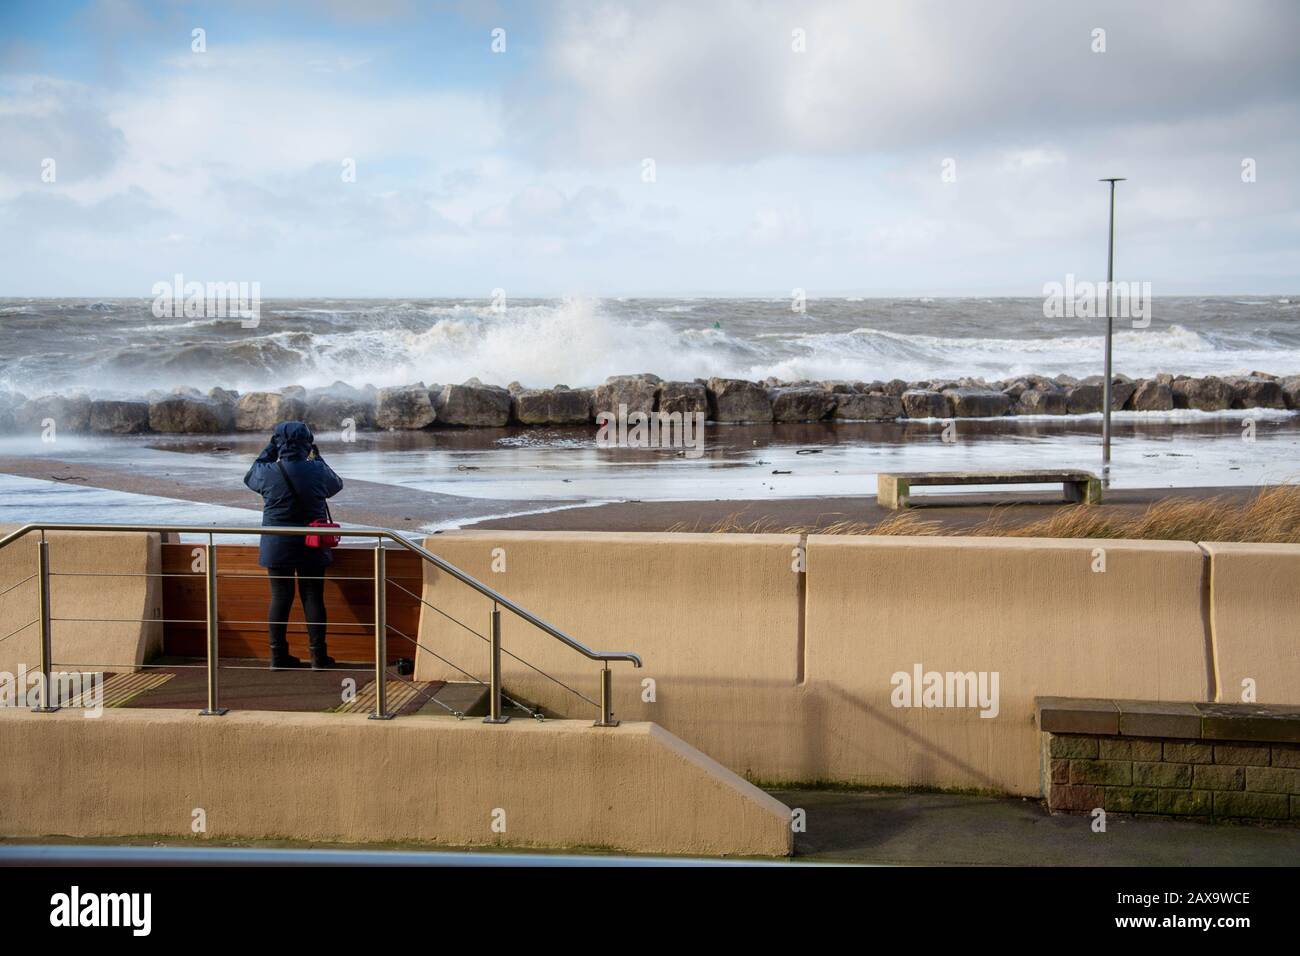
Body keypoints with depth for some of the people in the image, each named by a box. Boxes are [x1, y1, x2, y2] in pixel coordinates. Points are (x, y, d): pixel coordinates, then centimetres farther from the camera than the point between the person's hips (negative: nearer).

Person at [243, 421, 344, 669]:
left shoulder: (269, 472, -10)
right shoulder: (317, 471, -10)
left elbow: (250, 477, 14)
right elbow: (336, 484, 13)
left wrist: (269, 451, 18)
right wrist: (318, 457, 21)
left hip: (277, 545, 1)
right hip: (311, 546, 0)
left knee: (280, 598, 8)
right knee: (313, 597, 6)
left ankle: (279, 655, 11)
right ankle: (318, 655, 8)